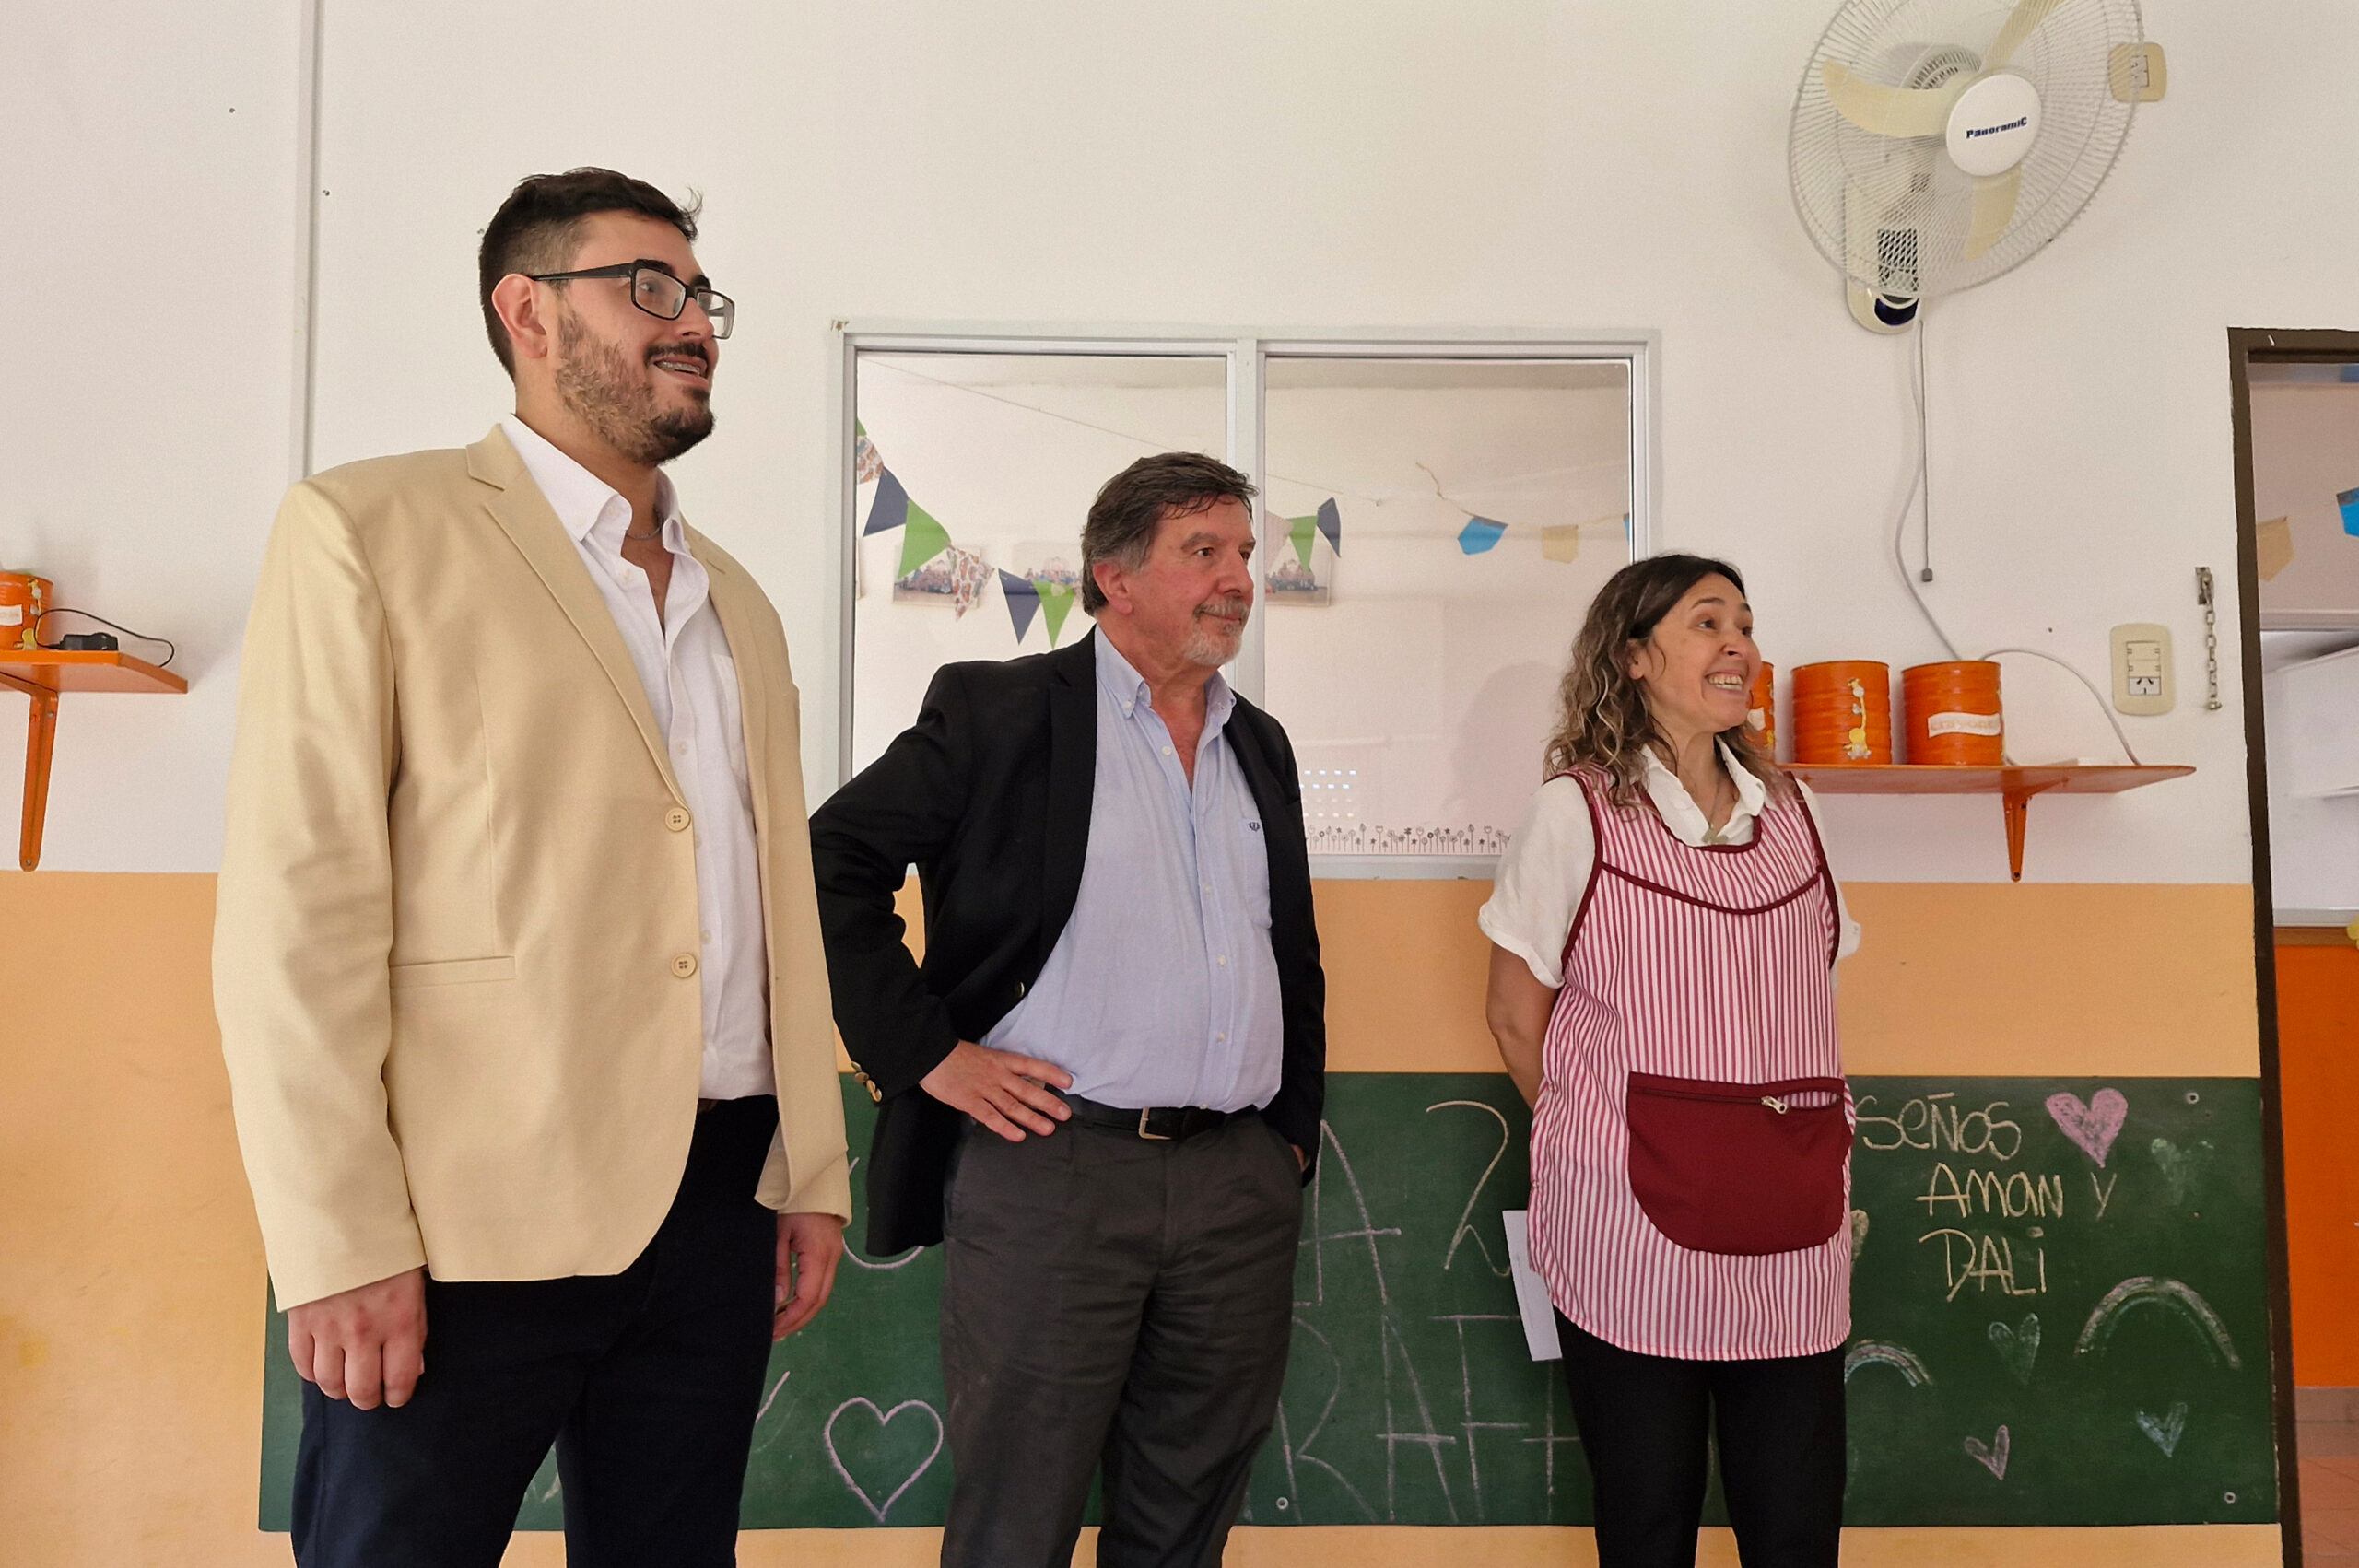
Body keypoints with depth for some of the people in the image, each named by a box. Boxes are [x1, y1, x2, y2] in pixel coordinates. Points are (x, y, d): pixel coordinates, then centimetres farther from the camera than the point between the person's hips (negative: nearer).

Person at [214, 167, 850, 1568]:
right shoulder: (370, 531, -3)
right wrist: (343, 1245, -14)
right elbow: (297, 911, -10)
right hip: (470, 1225, -5)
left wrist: (812, 1175, 11)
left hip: (719, 1205, 6)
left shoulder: (739, 605, 16)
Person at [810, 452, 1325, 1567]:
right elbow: (831, 866, -7)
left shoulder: (1260, 745, 16)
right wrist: (923, 1052, -11)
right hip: (1049, 1166, -5)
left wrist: (1296, 1131, 15)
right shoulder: (998, 711, -2)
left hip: (1241, 1183, 5)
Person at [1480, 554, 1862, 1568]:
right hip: (1635, 1231, -4)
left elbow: (1811, 1000, 16)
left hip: (1794, 1233, 4)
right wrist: (1607, 1144, 2)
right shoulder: (1578, 809, -3)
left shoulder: (1785, 808, 11)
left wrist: (1831, 1176, 10)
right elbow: (1516, 1015, 0)